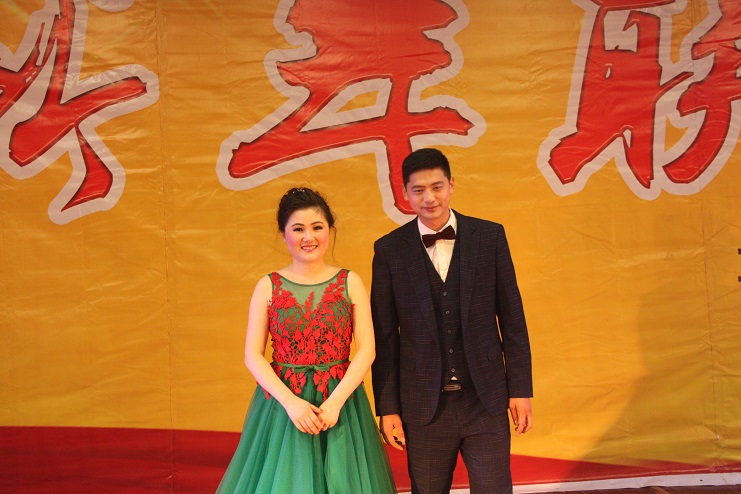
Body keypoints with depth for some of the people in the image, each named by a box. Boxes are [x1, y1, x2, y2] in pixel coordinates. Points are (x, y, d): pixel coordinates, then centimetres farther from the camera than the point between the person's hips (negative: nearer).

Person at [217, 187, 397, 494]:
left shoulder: (350, 283, 2)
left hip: (339, 402, 0)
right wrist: (290, 402, -14)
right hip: (282, 402, 0)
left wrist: (335, 402, -14)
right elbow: (252, 356, -2)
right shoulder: (268, 286, 1)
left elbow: (367, 350, -3)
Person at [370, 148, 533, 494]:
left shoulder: (489, 236, 1)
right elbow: (385, 335, 0)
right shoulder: (389, 250, -1)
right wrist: (387, 408, -1)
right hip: (424, 407, 0)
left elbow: (511, 317, 3)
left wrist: (521, 388, 1)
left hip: (485, 401, 0)